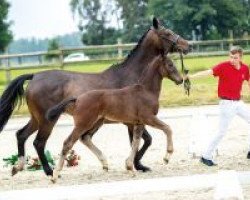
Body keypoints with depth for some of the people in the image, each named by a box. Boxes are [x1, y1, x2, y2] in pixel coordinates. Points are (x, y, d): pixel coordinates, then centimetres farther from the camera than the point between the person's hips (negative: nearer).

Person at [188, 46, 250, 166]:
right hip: (227, 104, -6)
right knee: (221, 132, -4)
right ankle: (206, 156, 6)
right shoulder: (224, 66, -16)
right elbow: (208, 72, -29)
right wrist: (191, 76, -41)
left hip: (239, 102, 6)